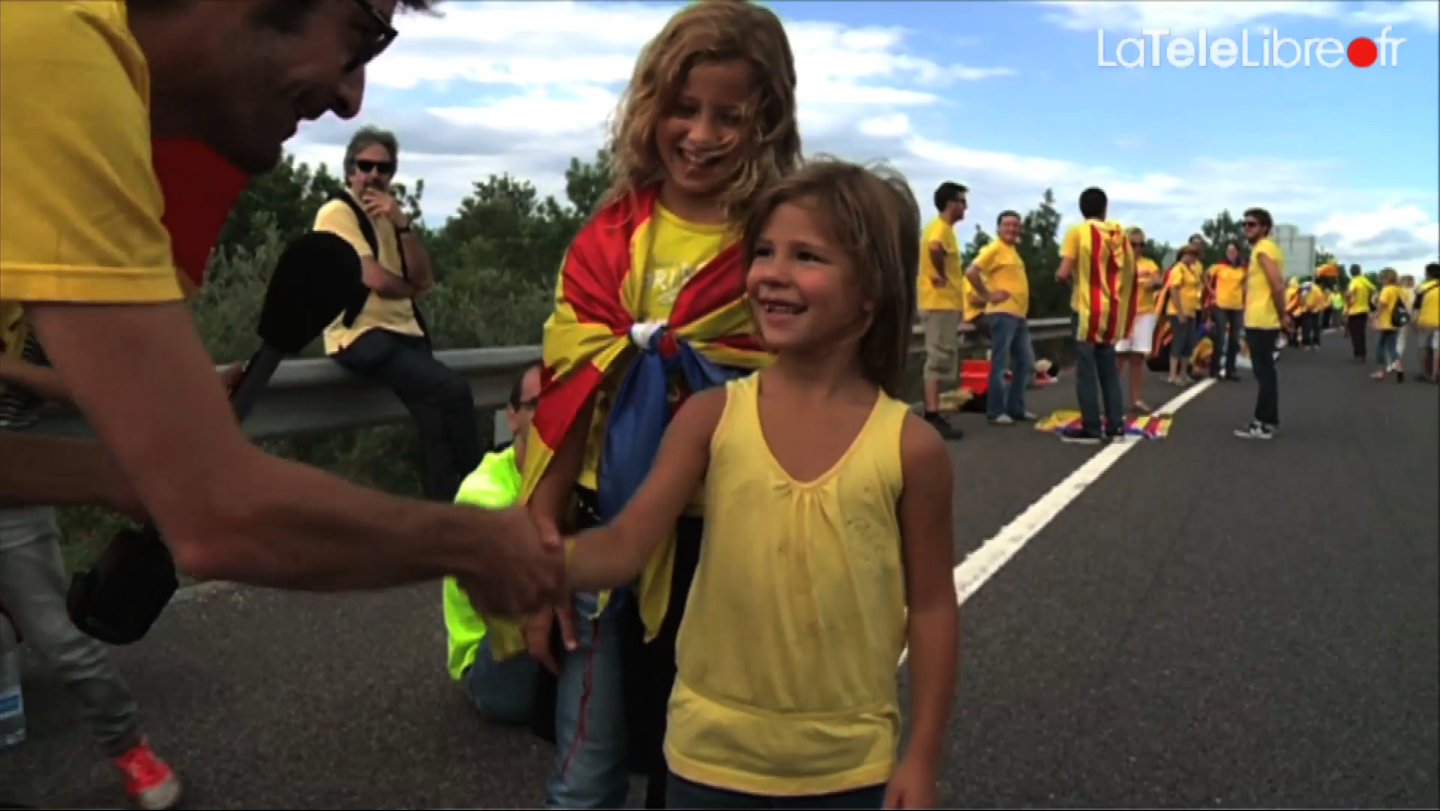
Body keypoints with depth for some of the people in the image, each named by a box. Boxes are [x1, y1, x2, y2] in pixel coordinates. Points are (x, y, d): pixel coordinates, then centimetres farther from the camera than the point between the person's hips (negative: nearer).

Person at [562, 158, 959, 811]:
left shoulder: (909, 446, -11)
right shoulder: (712, 417, -9)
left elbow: (931, 606, -3)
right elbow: (623, 546, -12)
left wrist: (922, 758, -1)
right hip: (713, 755, 1)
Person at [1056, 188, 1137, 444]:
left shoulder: (1077, 231, -8)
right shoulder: (1119, 234, 8)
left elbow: (1063, 273, -14)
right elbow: (1130, 271, 10)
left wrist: (1060, 276, 7)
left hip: (1087, 309, -5)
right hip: (1112, 310, 5)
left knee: (1086, 369, -1)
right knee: (1109, 368, 13)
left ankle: (1091, 428, -1)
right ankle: (1115, 425, 14)